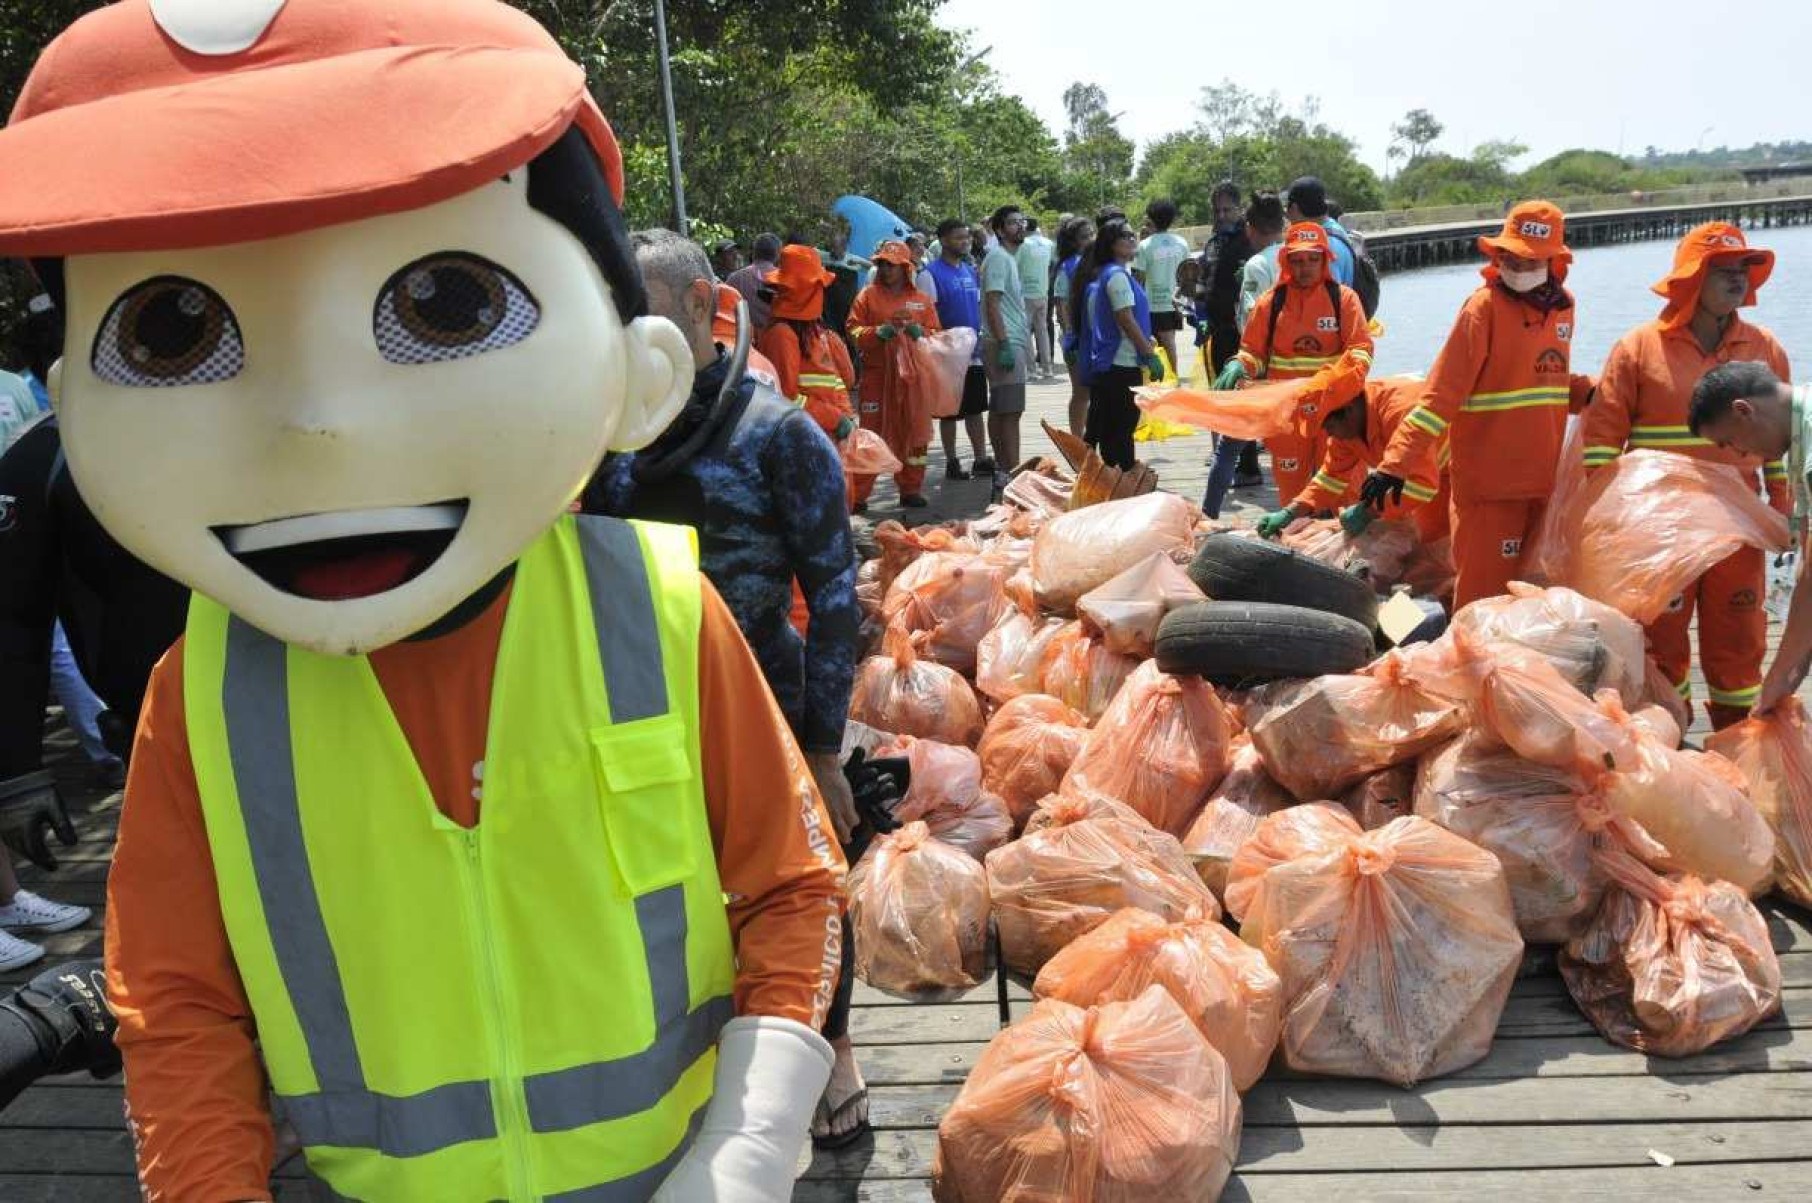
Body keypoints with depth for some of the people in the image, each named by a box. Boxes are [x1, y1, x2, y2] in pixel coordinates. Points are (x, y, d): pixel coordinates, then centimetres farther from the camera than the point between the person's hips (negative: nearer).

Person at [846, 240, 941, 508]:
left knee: (914, 433, 6)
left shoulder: (922, 300, 10)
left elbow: (936, 333, 11)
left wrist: (921, 332, -10)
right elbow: (853, 330, 0)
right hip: (877, 373, -3)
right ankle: (857, 494, 0)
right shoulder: (868, 296, 4)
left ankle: (911, 489, 18)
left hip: (912, 375, 3)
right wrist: (878, 332, -16)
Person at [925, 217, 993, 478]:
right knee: (950, 412, 3)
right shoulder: (932, 273, -10)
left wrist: (981, 338, 14)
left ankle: (981, 458, 19)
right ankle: (952, 463, 12)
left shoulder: (971, 270, 12)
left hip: (975, 353, 6)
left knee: (976, 409, 12)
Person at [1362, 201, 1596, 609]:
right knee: (1486, 597, -1)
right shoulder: (1484, 307, -11)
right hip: (1490, 483, -6)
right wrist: (1395, 464, -23)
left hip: (1545, 480, 7)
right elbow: (1442, 392, -16)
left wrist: (1592, 393, -1)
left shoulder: (1561, 306, 8)